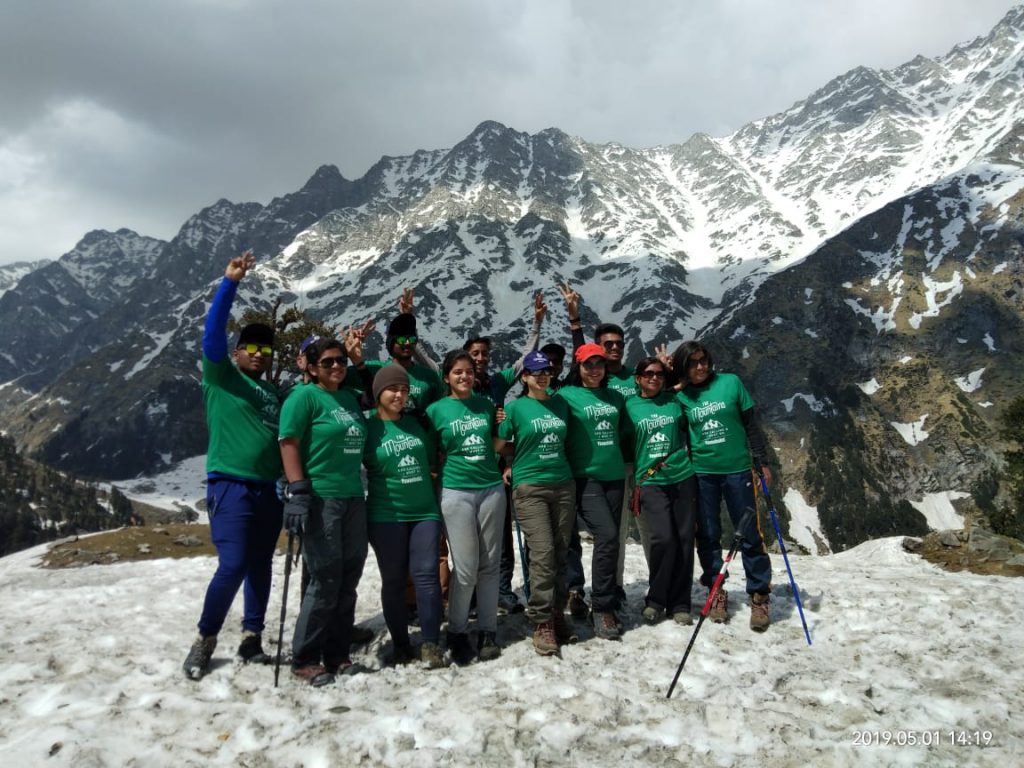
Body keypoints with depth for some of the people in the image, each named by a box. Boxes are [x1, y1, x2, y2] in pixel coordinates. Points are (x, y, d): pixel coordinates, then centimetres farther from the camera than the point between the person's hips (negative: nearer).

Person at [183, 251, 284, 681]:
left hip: (268, 491, 6)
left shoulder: (274, 393, 17)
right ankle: (205, 640, 10)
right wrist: (230, 283, -21)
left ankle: (251, 639, 21)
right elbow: (213, 334, -12)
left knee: (260, 568, 10)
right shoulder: (220, 377, 1)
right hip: (230, 487, -6)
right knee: (232, 567, -10)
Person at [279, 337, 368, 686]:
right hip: (320, 499, -7)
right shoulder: (304, 395, -5)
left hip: (353, 498, 7)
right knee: (326, 581, -5)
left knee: (349, 580, 10)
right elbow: (289, 443, -12)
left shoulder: (350, 398, 16)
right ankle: (304, 660, 10)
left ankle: (337, 654, 22)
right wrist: (298, 492, -19)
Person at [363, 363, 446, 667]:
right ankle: (400, 645, 16)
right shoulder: (367, 428, -3)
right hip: (386, 515, -3)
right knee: (393, 580, 5)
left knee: (426, 574, -4)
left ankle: (431, 643, 2)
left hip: (425, 511, 3)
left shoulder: (415, 423, 10)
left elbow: (432, 459, 21)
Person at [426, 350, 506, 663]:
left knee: (489, 566, 7)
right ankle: (457, 633, 15)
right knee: (465, 570, -3)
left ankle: (488, 631, 19)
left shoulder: (486, 405, 10)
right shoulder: (436, 410, 1)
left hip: (492, 488, 3)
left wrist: (499, 467, 5)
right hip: (456, 492, -3)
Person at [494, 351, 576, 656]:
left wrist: (559, 465, 12)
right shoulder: (515, 407, -2)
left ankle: (557, 615, 18)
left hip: (563, 484, 4)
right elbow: (498, 446, 2)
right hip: (529, 487, -4)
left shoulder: (560, 404, 10)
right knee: (542, 554, -10)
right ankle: (542, 623, -1)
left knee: (559, 553, 7)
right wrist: (514, 467, 4)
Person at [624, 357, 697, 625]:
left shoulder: (674, 400, 8)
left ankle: (679, 603, 17)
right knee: (663, 539, -14)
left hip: (683, 478, 3)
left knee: (684, 540, 3)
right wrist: (634, 484, 2)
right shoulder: (630, 406, 3)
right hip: (651, 482, -3)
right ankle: (655, 600, 6)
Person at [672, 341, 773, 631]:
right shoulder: (680, 396, 0)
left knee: (749, 534, 3)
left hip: (737, 469, -1)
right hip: (701, 473, 1)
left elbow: (750, 425, 3)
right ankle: (717, 592, 21)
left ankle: (759, 596, 14)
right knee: (708, 536, 8)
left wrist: (763, 462, 3)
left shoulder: (731, 383, -2)